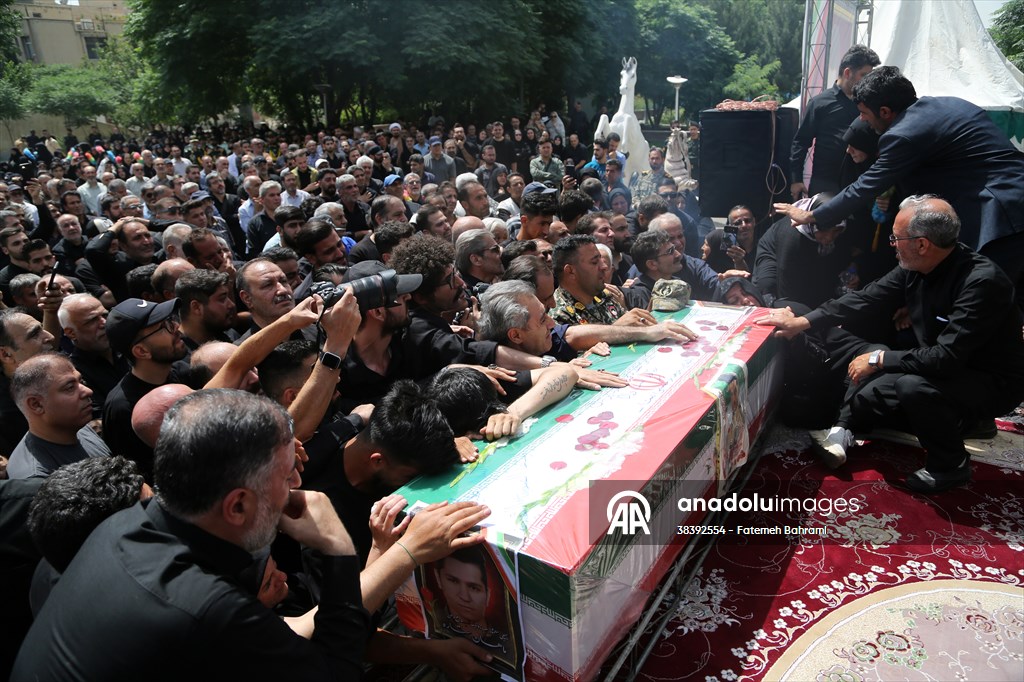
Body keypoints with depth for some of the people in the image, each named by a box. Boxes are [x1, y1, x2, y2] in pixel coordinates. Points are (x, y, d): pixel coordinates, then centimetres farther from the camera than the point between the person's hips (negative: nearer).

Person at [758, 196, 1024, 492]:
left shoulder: (983, 281, -30)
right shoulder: (914, 268, -9)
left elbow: (947, 357, -33)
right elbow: (865, 298, -1)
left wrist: (879, 358, -25)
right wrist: (803, 321, -5)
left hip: (993, 381, -8)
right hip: (943, 367, 8)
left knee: (911, 386, -32)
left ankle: (951, 465, -7)